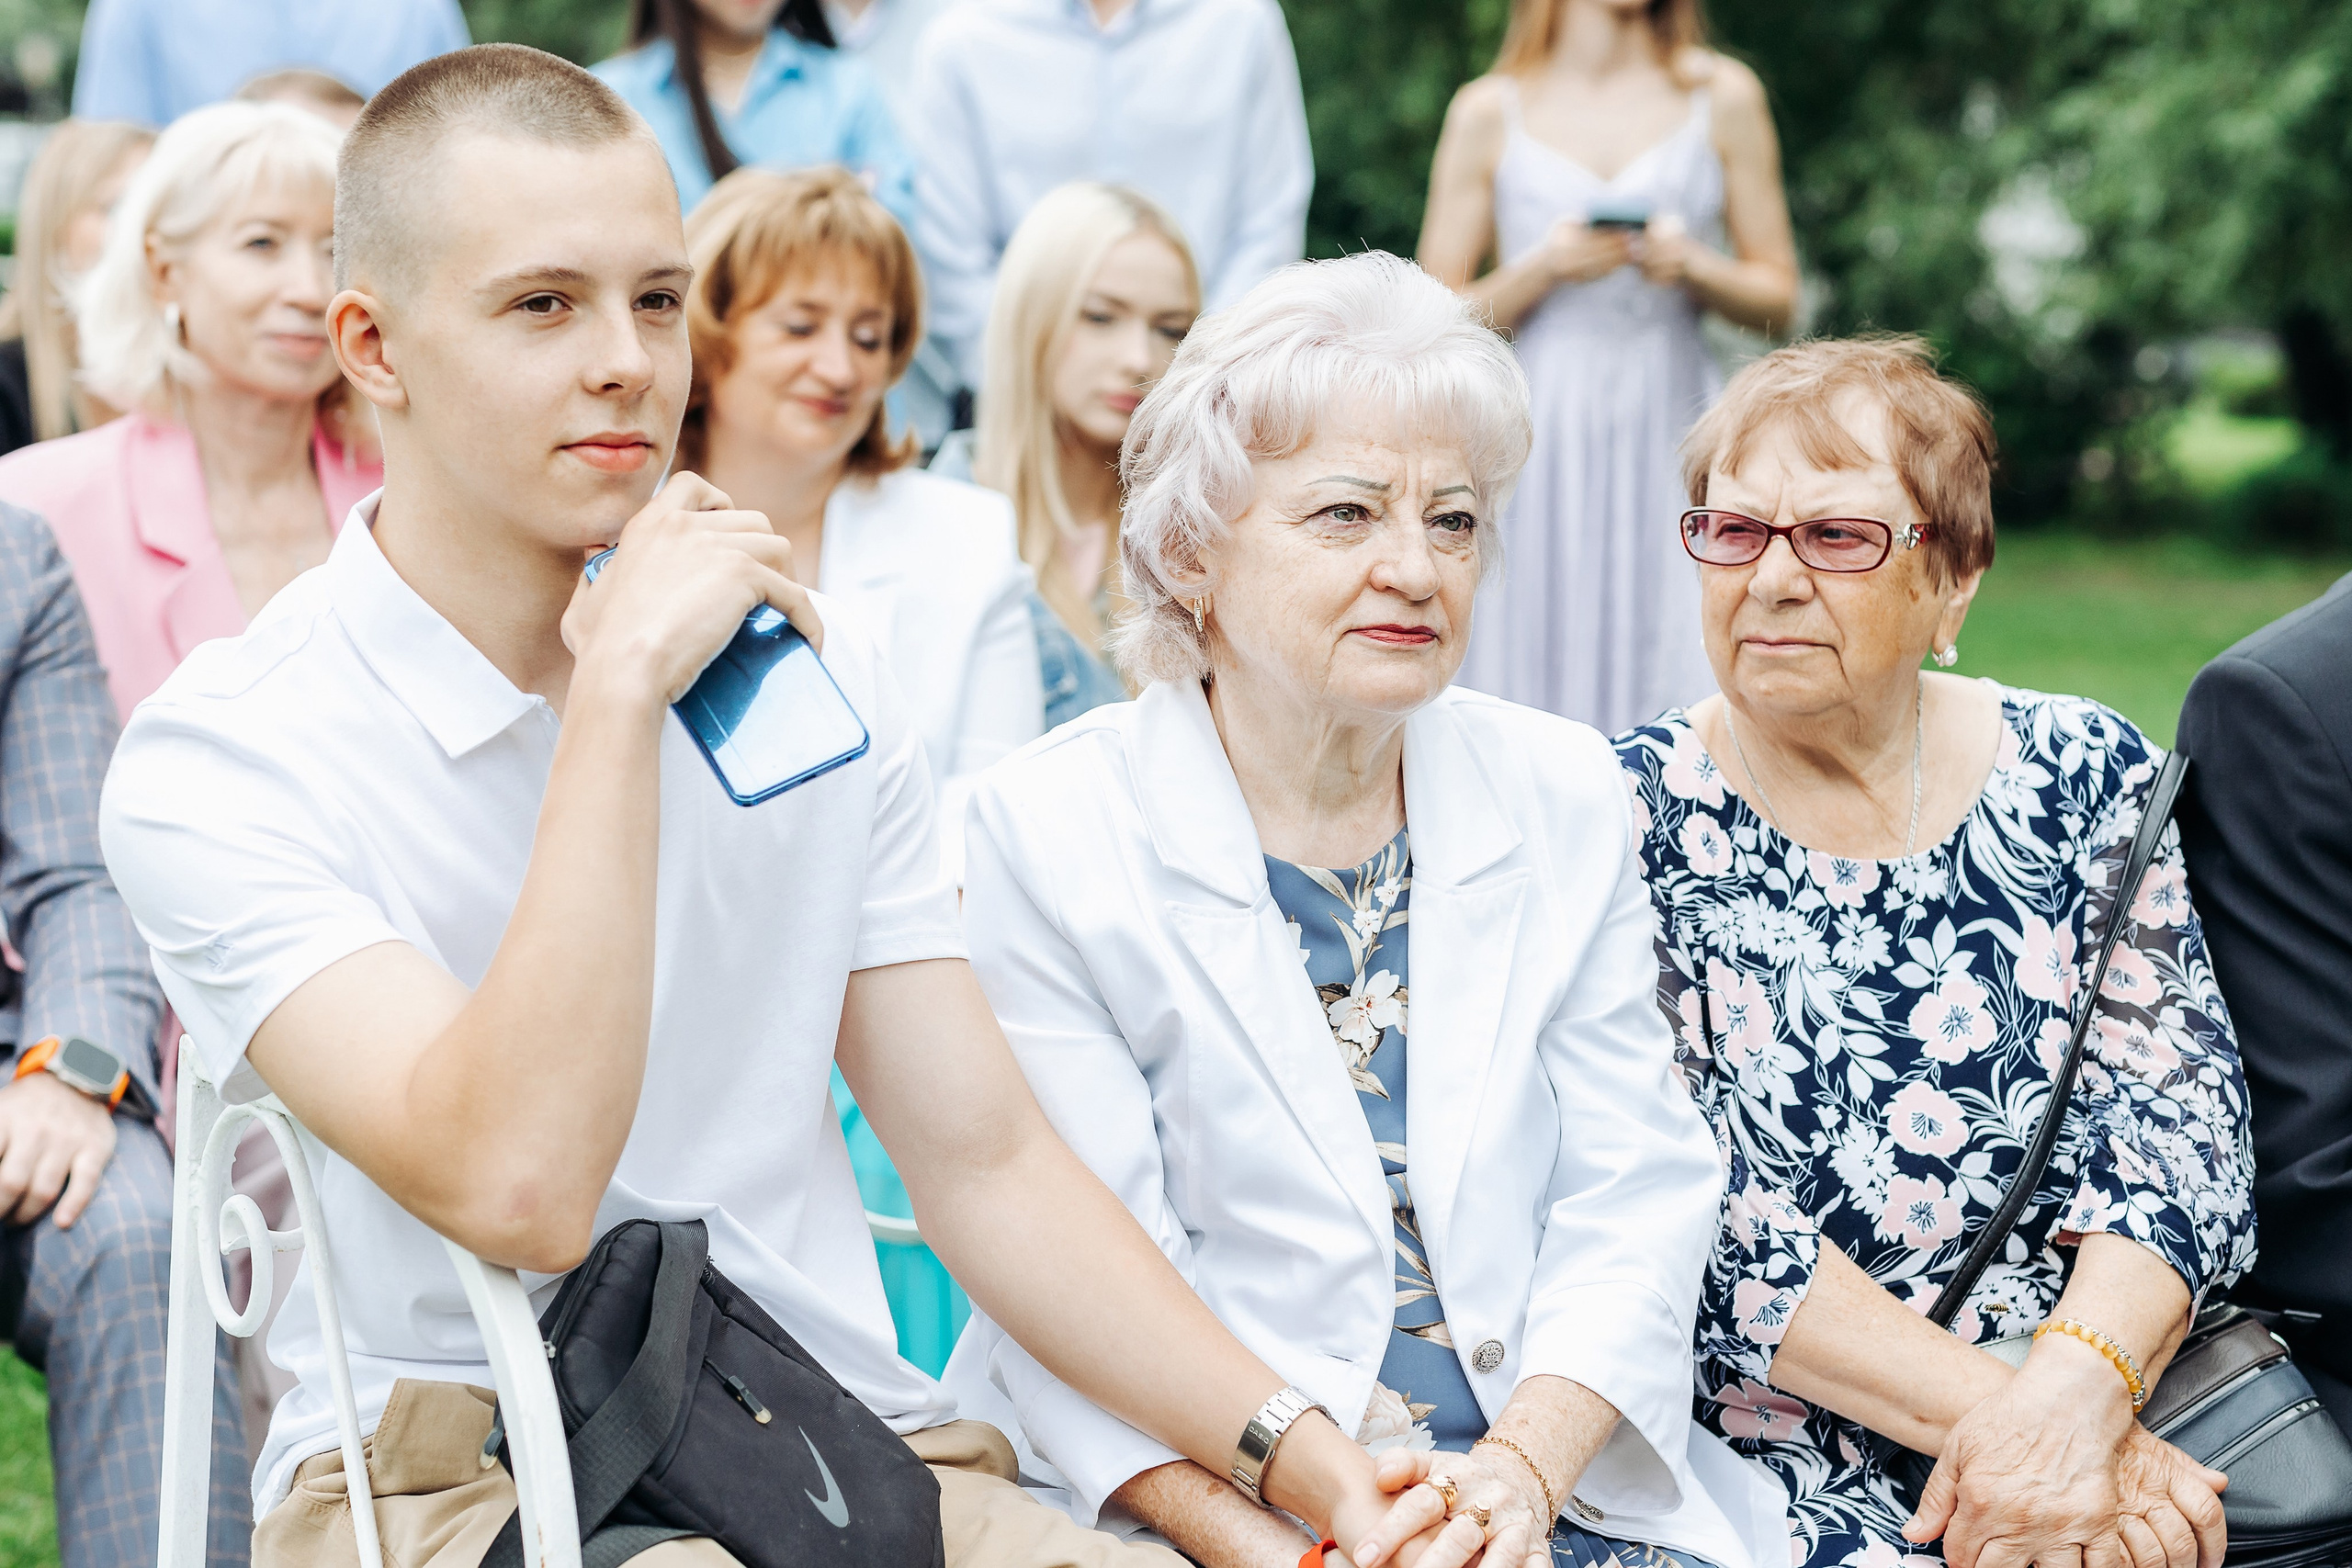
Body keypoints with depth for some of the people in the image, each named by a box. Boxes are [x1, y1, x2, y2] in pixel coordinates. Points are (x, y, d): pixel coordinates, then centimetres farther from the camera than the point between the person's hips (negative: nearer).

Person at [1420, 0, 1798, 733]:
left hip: (1674, 426, 1)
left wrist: (1695, 269, -8)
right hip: (1542, 448, 0)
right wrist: (1543, 269, -11)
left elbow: (1778, 298, 11)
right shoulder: (1488, 112, 6)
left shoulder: (1723, 97, 9)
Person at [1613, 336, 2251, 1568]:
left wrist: (2075, 1393, -19)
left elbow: (2173, 1119, 0)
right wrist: (1992, 1407, -17)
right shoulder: (1629, 819, -1)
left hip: (2139, 1387, 3)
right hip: (1796, 1452, -3)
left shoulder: (2086, 774, 7)